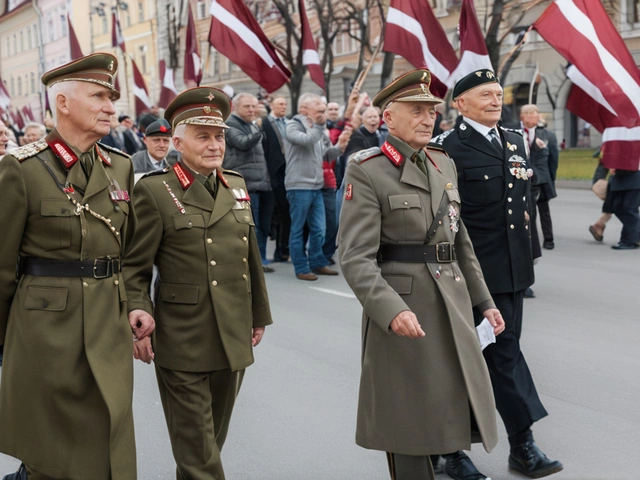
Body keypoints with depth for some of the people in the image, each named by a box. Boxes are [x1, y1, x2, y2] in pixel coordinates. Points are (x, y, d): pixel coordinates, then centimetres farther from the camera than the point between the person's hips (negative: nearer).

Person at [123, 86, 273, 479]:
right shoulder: (155, 191, -7)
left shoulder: (237, 186, 10)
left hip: (235, 342, 6)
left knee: (213, 441, 18)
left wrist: (259, 315, 18)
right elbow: (134, 267, -6)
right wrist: (138, 310, -20)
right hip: (182, 345, -5)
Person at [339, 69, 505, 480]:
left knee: (461, 407, 12)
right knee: (410, 420, 4)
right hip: (402, 310, -6)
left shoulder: (445, 165, 11)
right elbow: (356, 258, -17)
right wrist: (392, 310, -29)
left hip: (452, 305, 6)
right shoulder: (366, 172, -10)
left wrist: (484, 301, 15)